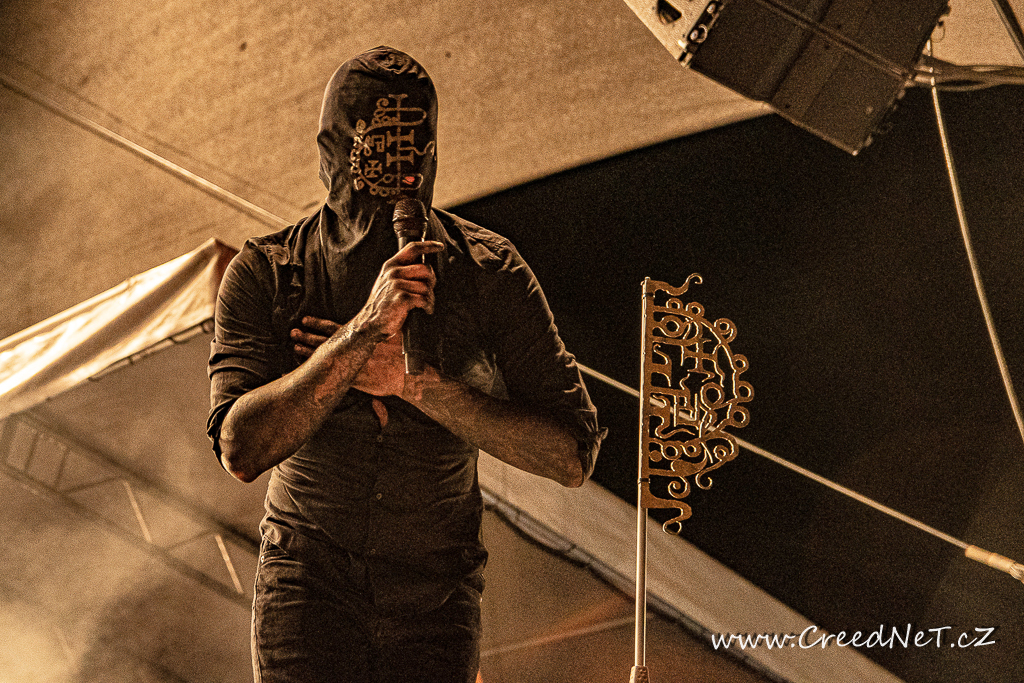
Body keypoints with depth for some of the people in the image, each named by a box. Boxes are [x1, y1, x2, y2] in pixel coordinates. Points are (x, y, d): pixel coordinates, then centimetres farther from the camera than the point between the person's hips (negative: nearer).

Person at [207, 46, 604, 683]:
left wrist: (416, 383, -25)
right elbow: (242, 447, -21)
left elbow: (573, 454, -14)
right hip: (308, 584, -1)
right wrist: (365, 332, -32)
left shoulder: (491, 272, -10)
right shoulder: (263, 273, -9)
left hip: (435, 600, 1)